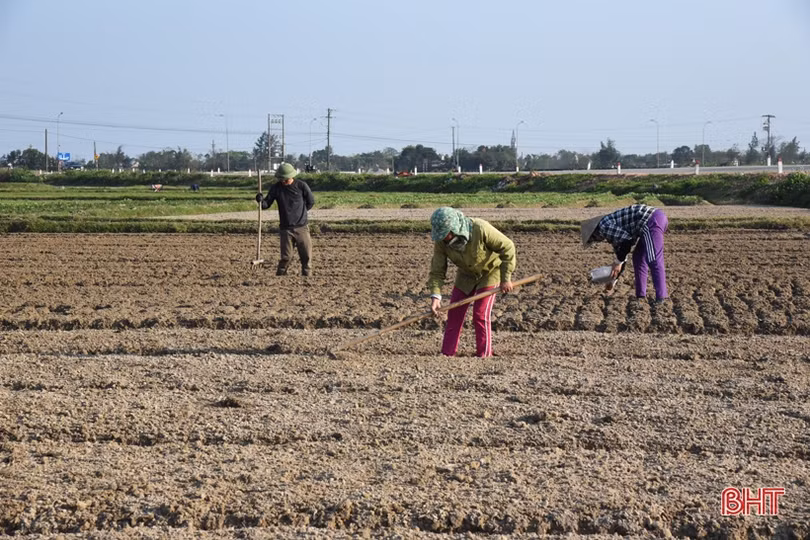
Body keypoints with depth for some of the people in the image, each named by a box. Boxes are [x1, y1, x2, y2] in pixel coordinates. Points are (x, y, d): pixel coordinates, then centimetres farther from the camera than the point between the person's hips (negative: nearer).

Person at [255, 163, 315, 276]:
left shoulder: (301, 186, -4)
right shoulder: (276, 188, -1)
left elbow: (311, 202, 9)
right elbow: (266, 204, -4)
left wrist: (300, 212, 10)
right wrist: (261, 201, -25)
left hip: (302, 227, 0)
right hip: (286, 229, 0)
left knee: (306, 256, 2)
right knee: (286, 256, -4)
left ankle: (307, 275, 15)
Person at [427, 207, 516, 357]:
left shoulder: (480, 229, -35)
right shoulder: (441, 241, -23)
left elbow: (507, 247, -24)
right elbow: (437, 270, -17)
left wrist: (506, 278, -21)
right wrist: (435, 296, -31)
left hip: (490, 271, -4)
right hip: (466, 274, 4)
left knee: (480, 315, -12)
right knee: (454, 313, 0)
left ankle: (484, 356, -2)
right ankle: (447, 355, 8)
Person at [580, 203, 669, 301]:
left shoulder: (604, 227, -4)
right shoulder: (612, 232, 25)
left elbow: (626, 240, -15)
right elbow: (620, 252, 31)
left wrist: (618, 262, -5)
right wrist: (612, 281, 34)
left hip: (651, 221, -11)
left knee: (654, 261, -12)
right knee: (638, 257, 18)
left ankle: (661, 299, -15)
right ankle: (641, 295, 18)